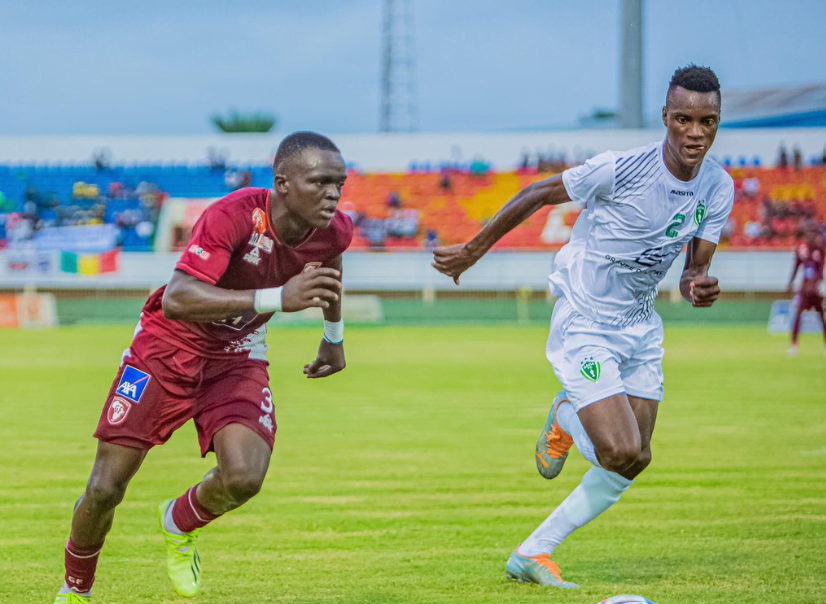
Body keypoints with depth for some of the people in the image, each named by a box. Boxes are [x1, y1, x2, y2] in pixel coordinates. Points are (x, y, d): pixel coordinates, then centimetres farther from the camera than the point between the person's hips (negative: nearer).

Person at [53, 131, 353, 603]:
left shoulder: (335, 232, -13)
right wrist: (276, 298, -51)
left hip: (238, 358, 4)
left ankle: (180, 525, 14)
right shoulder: (234, 216, -31)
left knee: (244, 477, -22)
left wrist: (335, 337, 25)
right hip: (169, 347, -4)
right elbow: (176, 300, -43)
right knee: (106, 489, -3)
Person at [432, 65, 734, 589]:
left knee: (634, 462, 5)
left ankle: (532, 555, 18)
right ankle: (566, 421, 17)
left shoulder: (719, 188, -6)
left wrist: (700, 287, -27)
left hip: (641, 326, 7)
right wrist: (473, 251, -3)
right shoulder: (623, 169, -24)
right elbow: (537, 195, -11)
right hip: (584, 324, -7)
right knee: (620, 453, -19)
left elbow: (695, 269, -1)